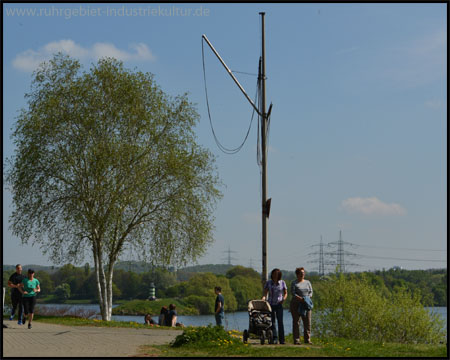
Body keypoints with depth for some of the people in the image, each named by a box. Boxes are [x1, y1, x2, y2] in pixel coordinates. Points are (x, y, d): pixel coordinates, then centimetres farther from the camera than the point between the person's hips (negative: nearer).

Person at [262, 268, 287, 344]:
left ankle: (282, 340, -5)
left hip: (279, 304, -1)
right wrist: (264, 297, -15)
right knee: (272, 322, -2)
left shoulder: (282, 283, 4)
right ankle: (274, 339, -1)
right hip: (271, 304, 1)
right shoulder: (268, 283, 5)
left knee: (280, 321, -7)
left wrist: (283, 299, -10)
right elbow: (265, 292, 7)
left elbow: (285, 293, 10)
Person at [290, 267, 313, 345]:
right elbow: (293, 293, -8)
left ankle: (307, 339, 5)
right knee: (296, 322, -4)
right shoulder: (294, 283, 2)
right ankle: (296, 340, -3)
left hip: (306, 304, 4)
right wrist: (300, 298, -21)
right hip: (296, 304, -4)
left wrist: (307, 298, -10)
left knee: (307, 322, -1)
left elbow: (311, 292, 10)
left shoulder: (307, 282, 15)